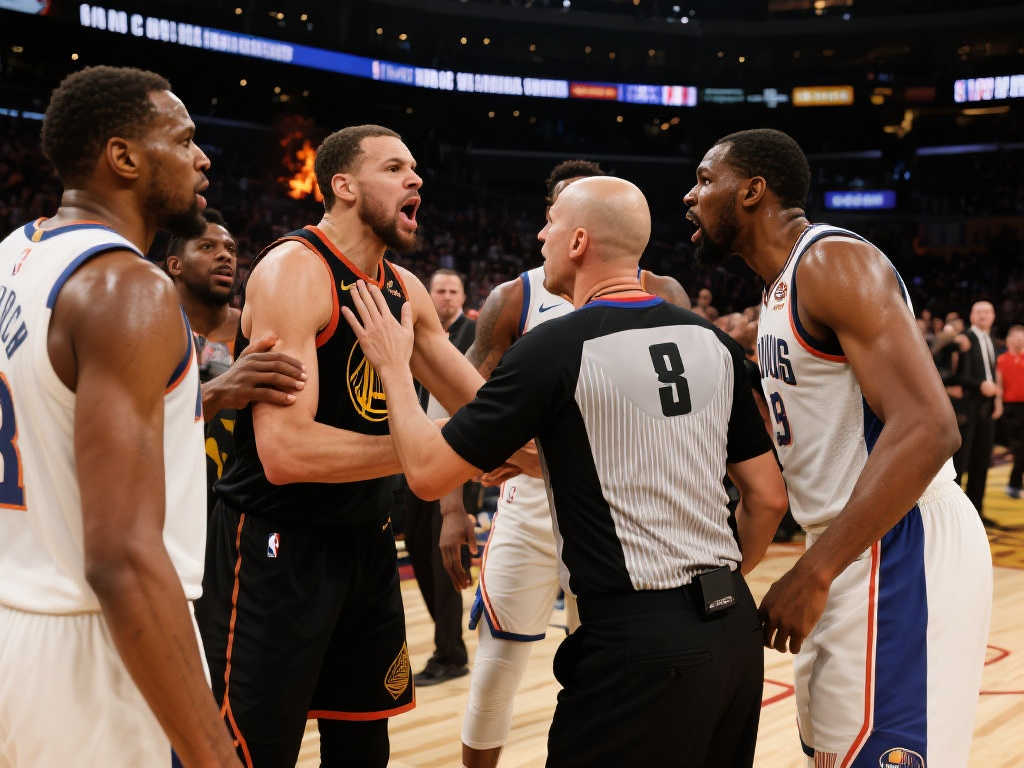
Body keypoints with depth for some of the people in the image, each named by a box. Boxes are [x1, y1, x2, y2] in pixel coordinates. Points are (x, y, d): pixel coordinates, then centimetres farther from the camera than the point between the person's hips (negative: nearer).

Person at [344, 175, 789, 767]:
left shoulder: (557, 348, -12)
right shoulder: (713, 342, 6)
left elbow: (429, 473, -8)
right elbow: (769, 497, 10)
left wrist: (394, 366, 6)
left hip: (640, 644, -7)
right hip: (737, 632, 7)